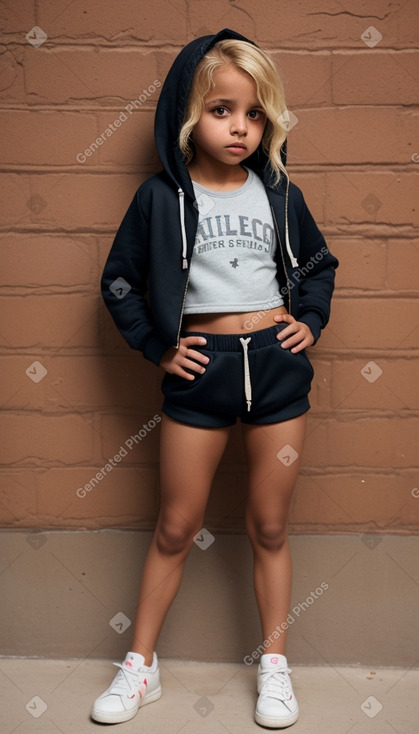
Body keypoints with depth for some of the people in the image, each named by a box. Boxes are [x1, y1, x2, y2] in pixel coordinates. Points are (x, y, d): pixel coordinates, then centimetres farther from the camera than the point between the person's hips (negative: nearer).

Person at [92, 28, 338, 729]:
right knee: (175, 527, 9)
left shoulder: (279, 193, 4)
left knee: (270, 527, 11)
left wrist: (310, 321, 5)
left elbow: (319, 263, 19)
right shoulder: (161, 196, -2)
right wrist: (158, 348, -1)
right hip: (200, 371, -1)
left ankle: (274, 666, 28)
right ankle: (140, 665, 26)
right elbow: (119, 281, 5)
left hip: (277, 364, 2)